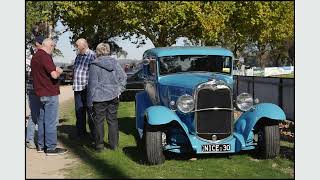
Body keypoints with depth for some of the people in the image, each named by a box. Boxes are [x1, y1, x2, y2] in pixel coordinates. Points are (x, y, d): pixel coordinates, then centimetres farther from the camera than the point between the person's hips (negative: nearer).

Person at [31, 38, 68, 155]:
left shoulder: (35, 57, 13)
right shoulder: (45, 57, -17)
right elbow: (54, 75, -25)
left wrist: (55, 69, 18)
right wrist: (59, 71, -3)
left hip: (40, 93, 9)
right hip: (50, 93, -9)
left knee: (42, 120, 15)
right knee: (51, 121, -4)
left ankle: (41, 145, 22)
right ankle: (51, 148, 0)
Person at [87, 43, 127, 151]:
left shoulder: (94, 65, -10)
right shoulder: (115, 62, 4)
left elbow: (92, 84, -10)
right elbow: (123, 77, 6)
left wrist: (90, 101, -6)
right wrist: (119, 89, 10)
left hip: (99, 97, -4)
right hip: (113, 96, 4)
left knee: (99, 121, 5)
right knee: (112, 120, 12)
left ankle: (99, 145, 9)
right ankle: (114, 144, 16)